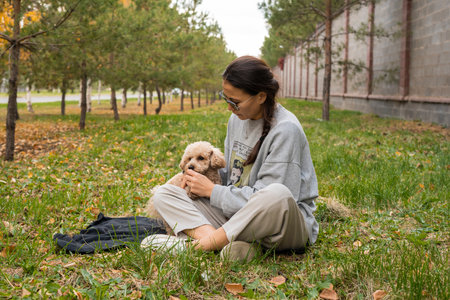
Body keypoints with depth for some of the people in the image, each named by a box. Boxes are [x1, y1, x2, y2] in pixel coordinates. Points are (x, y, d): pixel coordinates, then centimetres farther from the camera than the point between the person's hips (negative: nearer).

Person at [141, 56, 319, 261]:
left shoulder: (286, 130, -17)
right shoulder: (237, 119, 8)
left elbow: (267, 198, -21)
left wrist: (212, 191, -11)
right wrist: (207, 177, -1)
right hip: (237, 217, 7)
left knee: (279, 195, -43)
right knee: (163, 194, -4)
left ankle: (198, 244, -28)